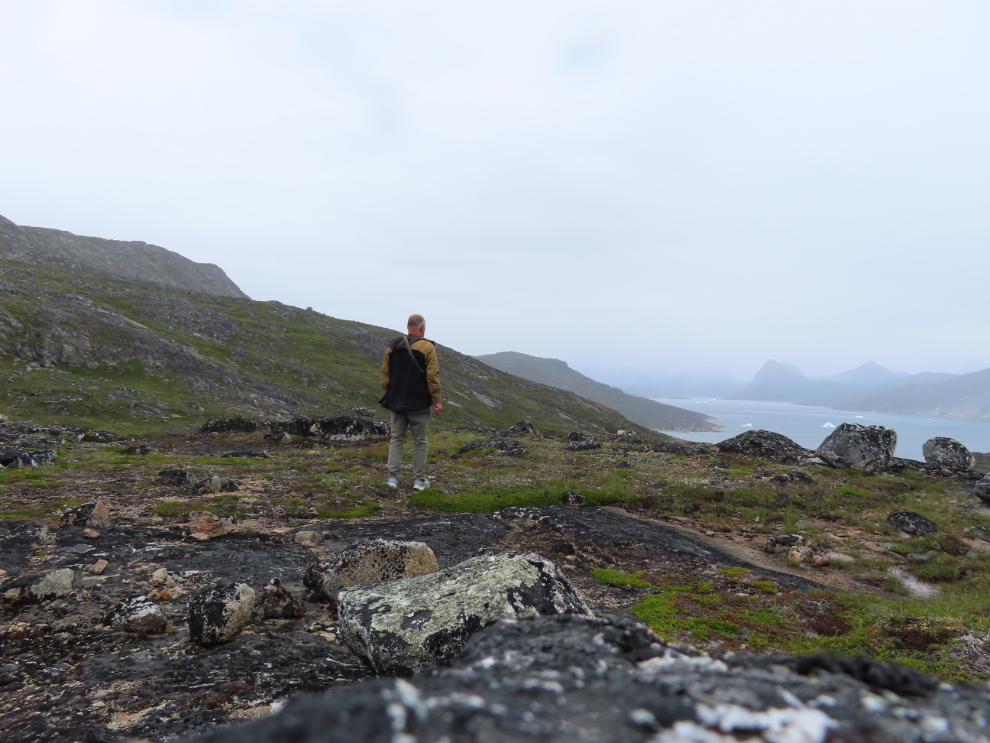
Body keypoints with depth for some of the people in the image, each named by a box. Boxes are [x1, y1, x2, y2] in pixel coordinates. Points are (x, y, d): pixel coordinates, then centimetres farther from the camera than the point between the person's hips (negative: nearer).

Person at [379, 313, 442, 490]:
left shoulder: (392, 347, 9)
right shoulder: (427, 347, -8)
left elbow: (385, 375, 12)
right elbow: (433, 376, -12)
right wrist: (437, 401, -9)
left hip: (396, 402, 5)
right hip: (419, 403, -4)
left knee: (396, 439, 12)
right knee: (420, 442, 4)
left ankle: (393, 477, 9)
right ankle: (419, 480, 7)